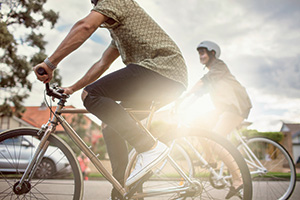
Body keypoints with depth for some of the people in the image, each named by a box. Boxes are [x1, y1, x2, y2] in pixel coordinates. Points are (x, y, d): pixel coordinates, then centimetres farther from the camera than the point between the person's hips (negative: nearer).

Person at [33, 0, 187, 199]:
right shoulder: (117, 30, 34)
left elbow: (85, 26, -16)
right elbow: (102, 64, 34)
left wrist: (50, 63, -16)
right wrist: (72, 89, 32)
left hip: (161, 67, -10)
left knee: (91, 94, -17)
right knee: (113, 129, 13)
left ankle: (150, 147, -20)